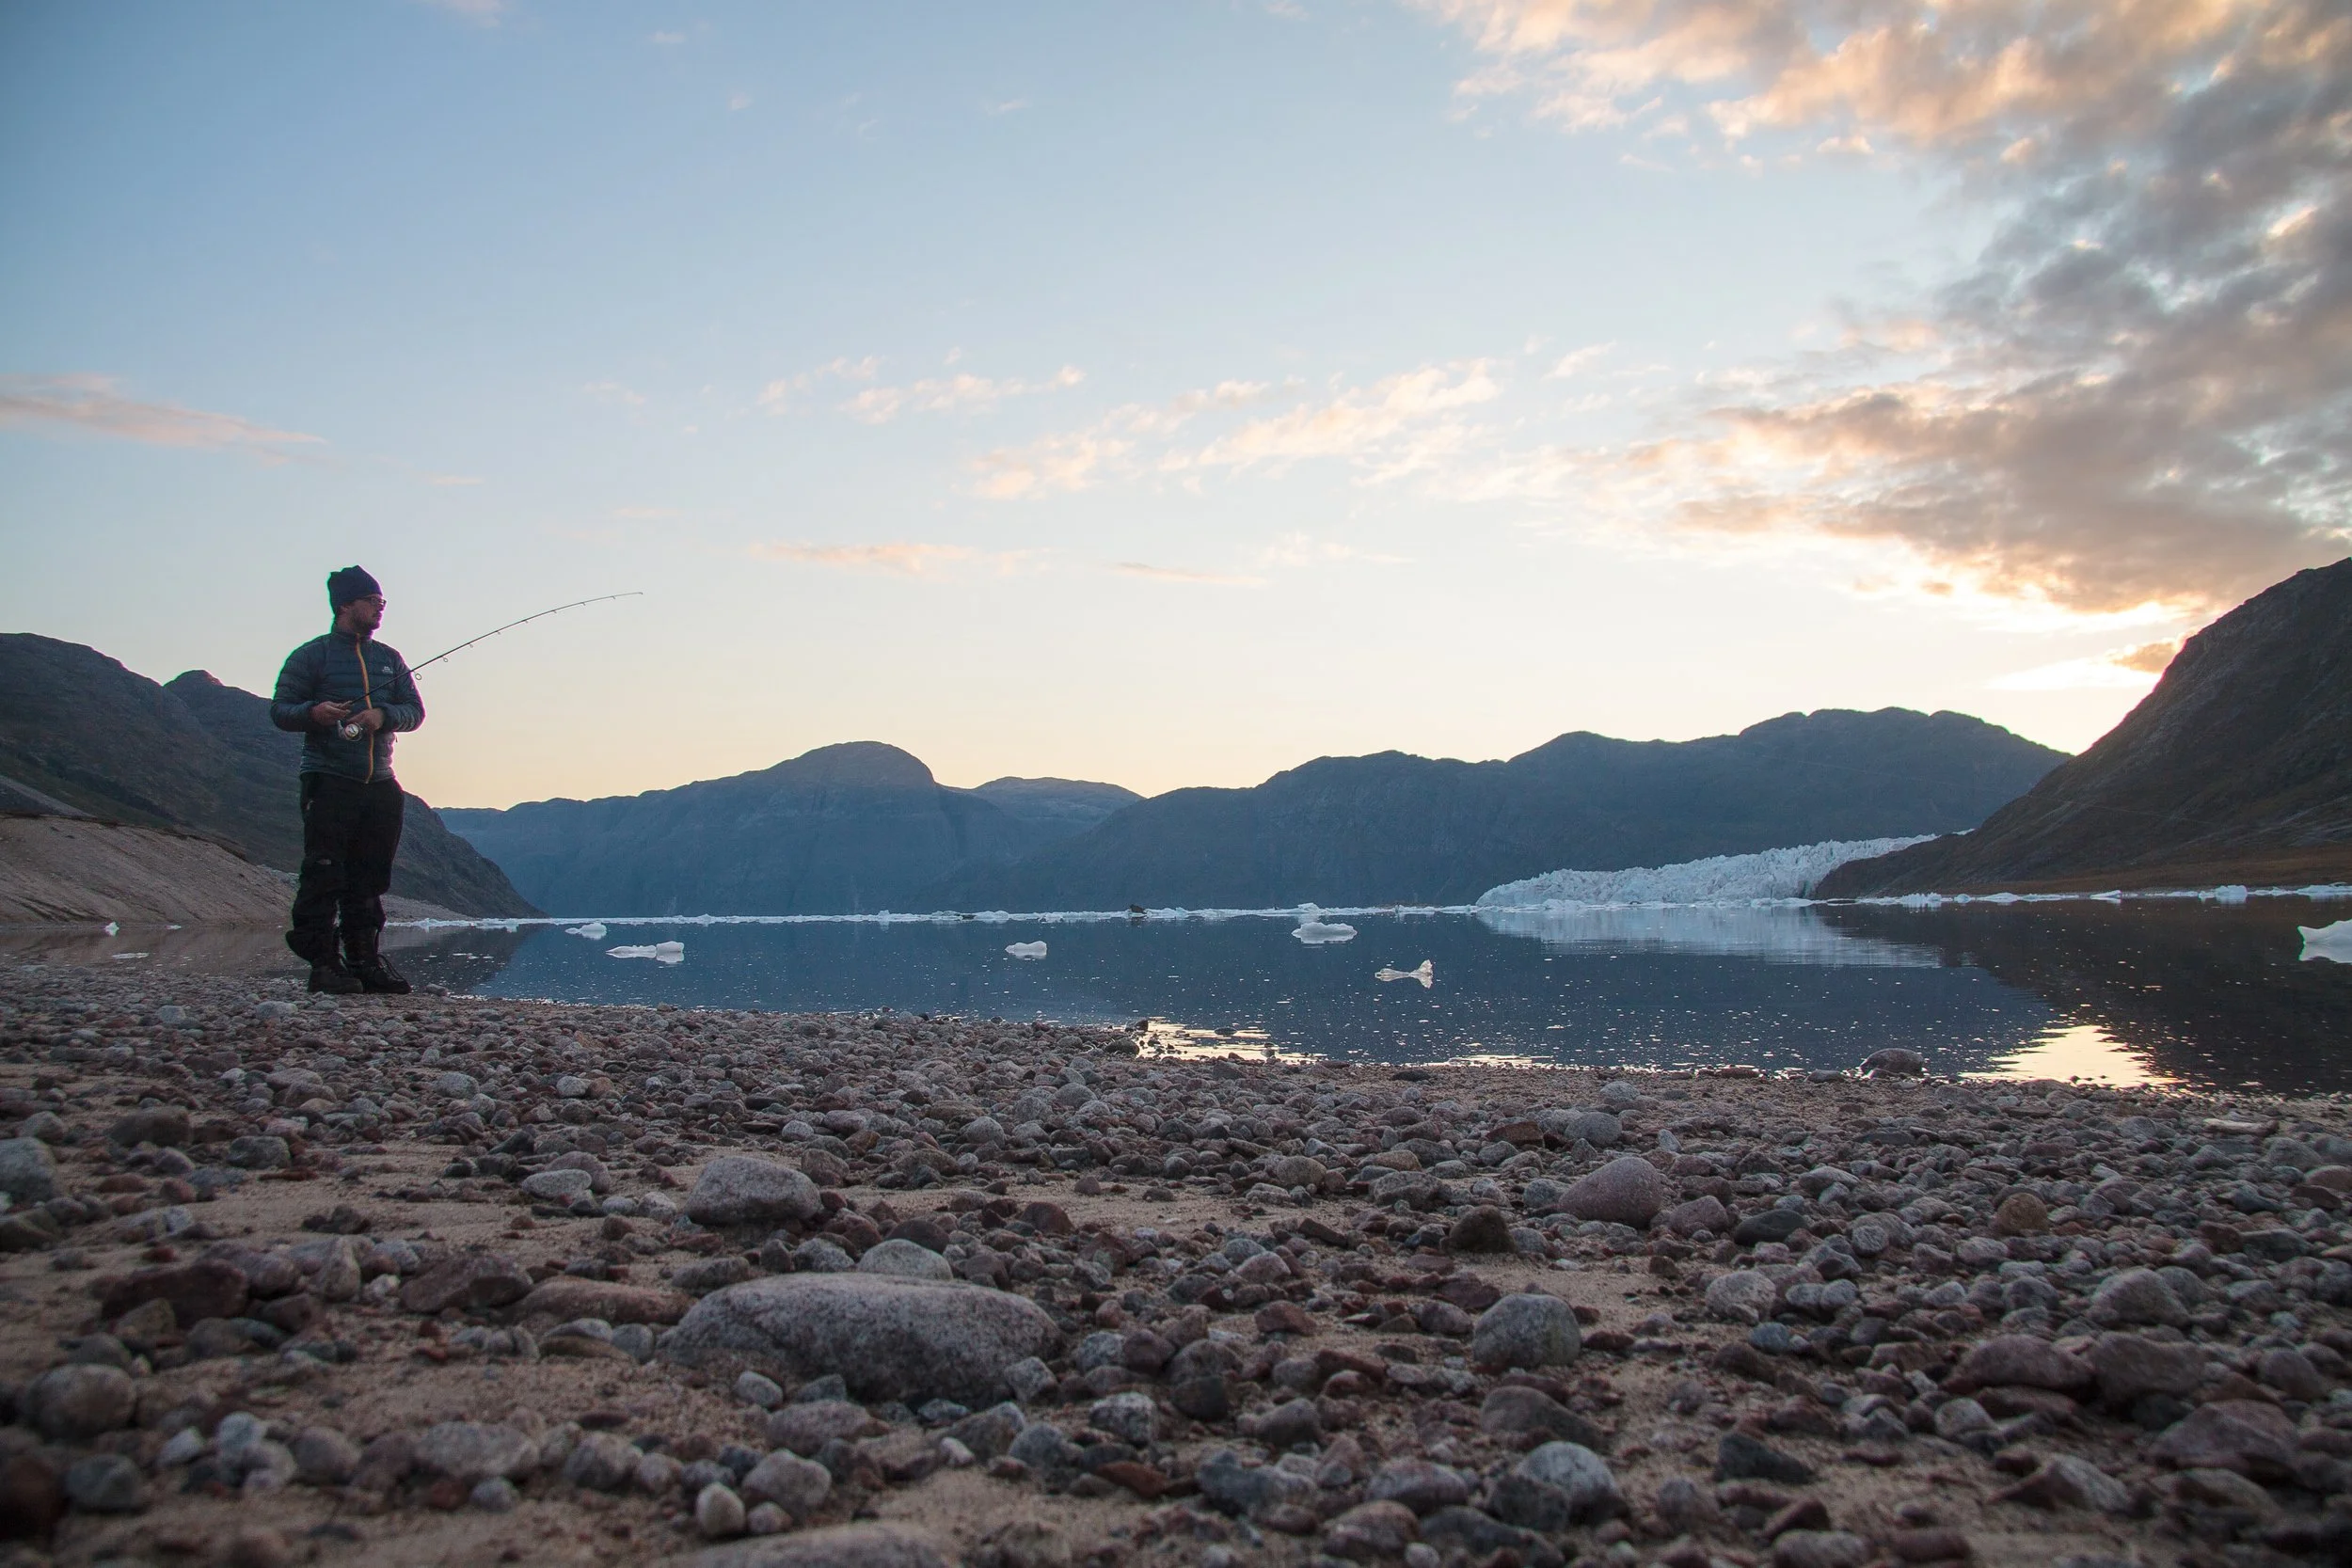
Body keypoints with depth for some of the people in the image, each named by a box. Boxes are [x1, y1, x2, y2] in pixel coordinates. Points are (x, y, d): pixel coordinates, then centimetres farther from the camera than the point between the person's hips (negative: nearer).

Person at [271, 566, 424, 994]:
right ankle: (323, 963, -4)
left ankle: (366, 961, 13)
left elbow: (415, 710, 12)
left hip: (380, 783, 5)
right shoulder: (311, 655, 3)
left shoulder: (390, 659, 17)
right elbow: (279, 710, 1)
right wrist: (313, 713, -20)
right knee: (324, 875, -8)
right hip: (329, 782, -5)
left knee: (370, 878, 8)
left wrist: (384, 716, -8)